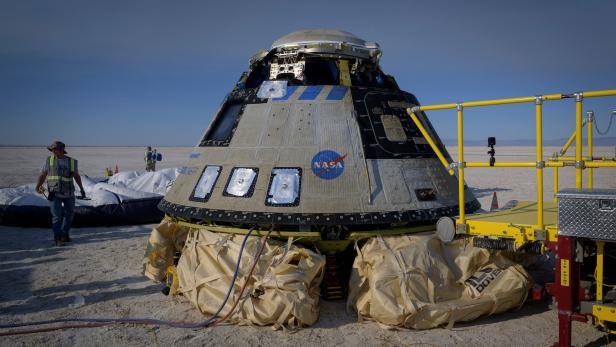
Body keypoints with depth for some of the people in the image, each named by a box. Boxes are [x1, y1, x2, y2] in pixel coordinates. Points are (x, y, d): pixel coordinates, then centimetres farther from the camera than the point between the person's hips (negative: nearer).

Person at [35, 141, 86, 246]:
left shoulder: (72, 162, 0)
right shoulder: (50, 160, -2)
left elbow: (77, 176, 14)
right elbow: (42, 175, -1)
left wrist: (82, 189, 18)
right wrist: (38, 186, -17)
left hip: (69, 194, 2)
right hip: (54, 194, -2)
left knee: (69, 215, 11)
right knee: (57, 216, -8)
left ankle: (64, 234, 29)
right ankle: (58, 238, 0)